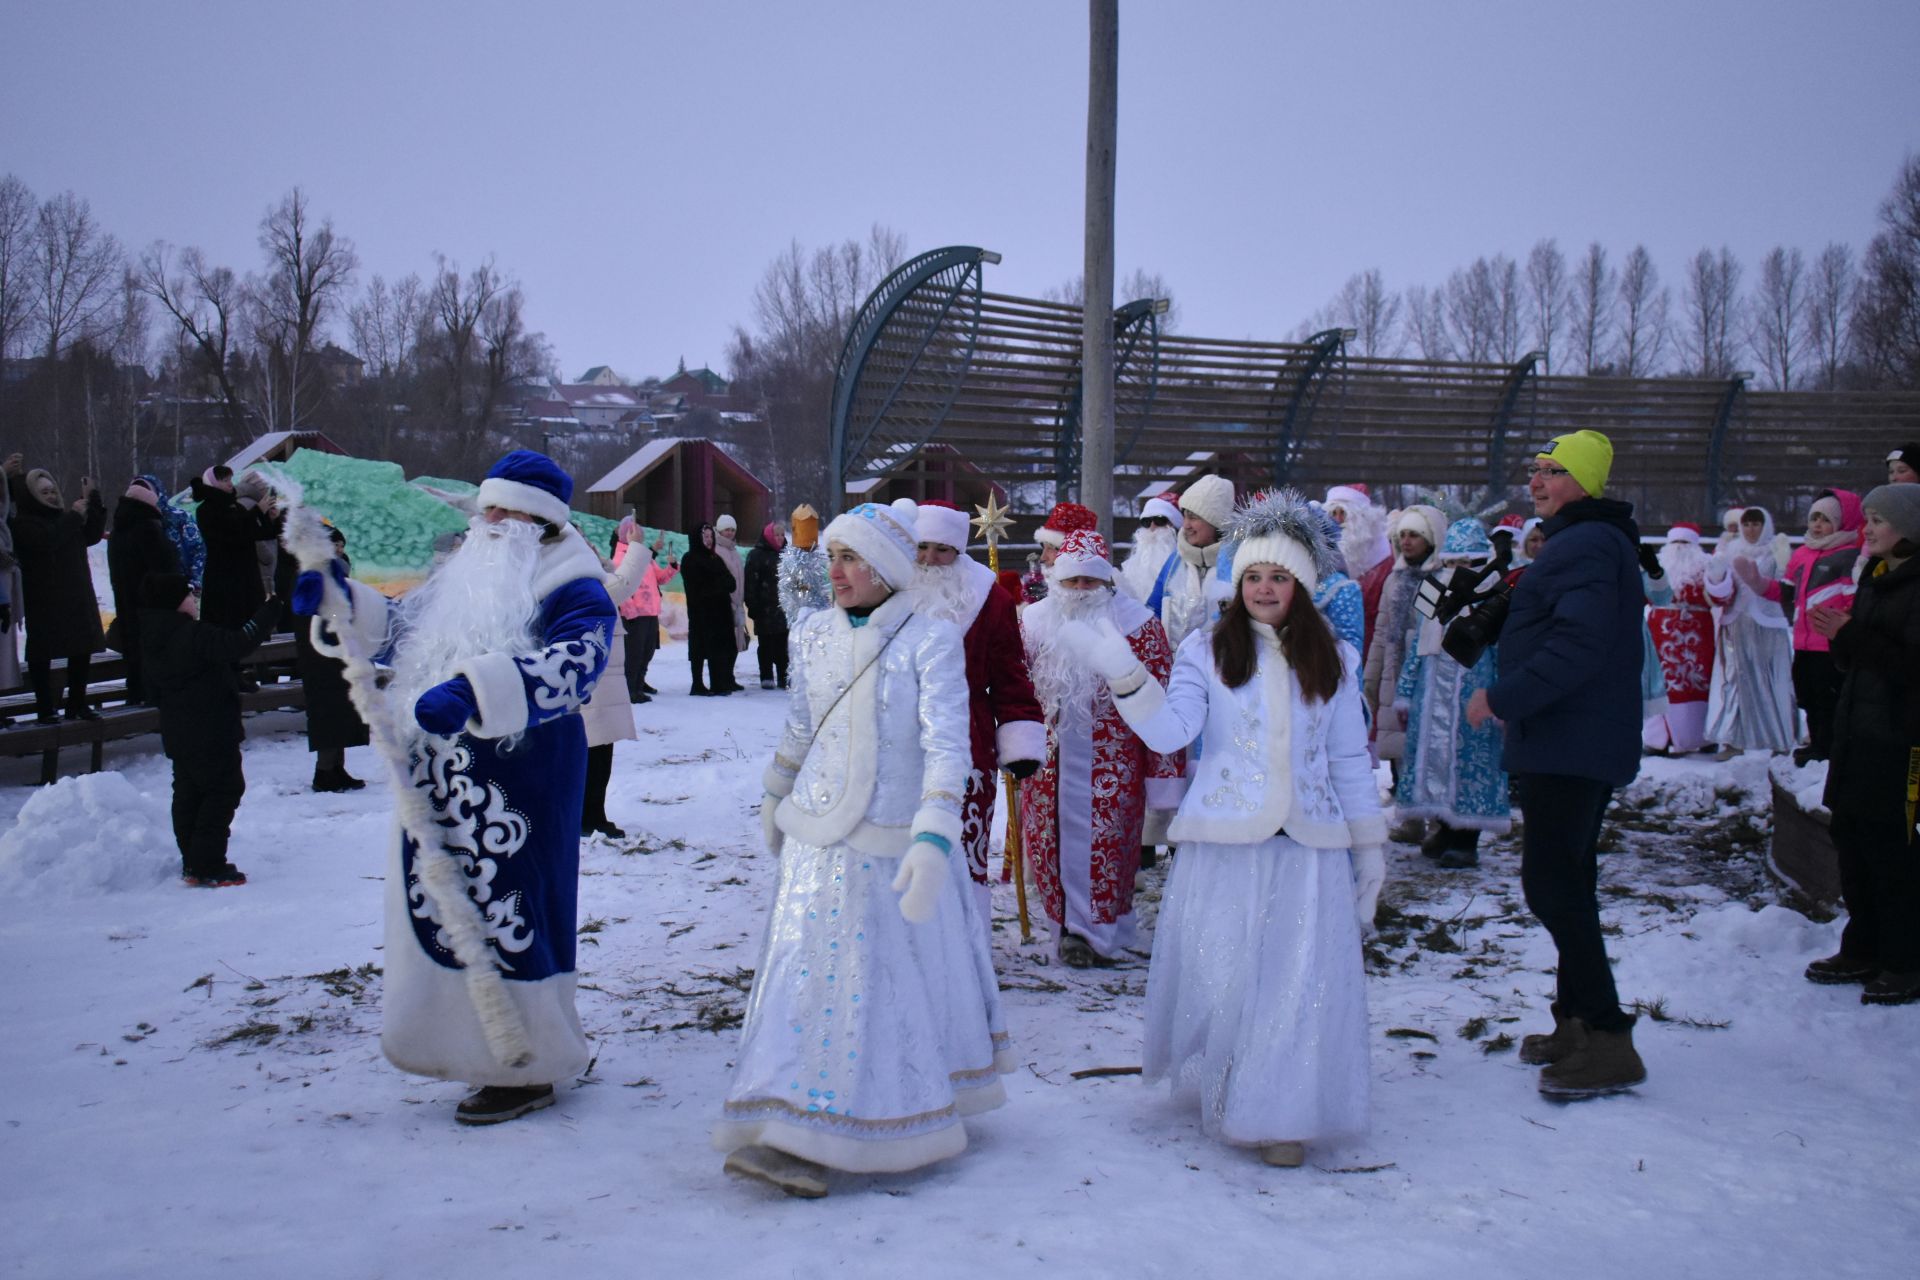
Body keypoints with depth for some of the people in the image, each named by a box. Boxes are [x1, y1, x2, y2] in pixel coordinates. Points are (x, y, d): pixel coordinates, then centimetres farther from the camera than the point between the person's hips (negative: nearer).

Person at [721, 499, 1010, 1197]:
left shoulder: (930, 640, -12)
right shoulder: (815, 635, 3)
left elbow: (947, 745, -21)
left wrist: (933, 838, -31)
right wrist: (774, 800, 25)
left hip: (897, 845, -3)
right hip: (818, 840, 4)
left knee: (909, 975, 8)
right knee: (811, 973, 2)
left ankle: (917, 1117, 24)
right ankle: (795, 1136, 11)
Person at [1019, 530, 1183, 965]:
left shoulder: (1135, 622, -4)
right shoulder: (1034, 621, 5)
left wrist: (1163, 769, -7)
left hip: (1113, 762, -3)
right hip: (1047, 761, 3)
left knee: (1105, 842, -1)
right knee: (1049, 840, 5)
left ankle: (1098, 928, 13)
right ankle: (1068, 924, 21)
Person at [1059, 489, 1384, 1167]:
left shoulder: (1333, 661, 9)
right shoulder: (1206, 650, 3)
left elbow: (1351, 761, 14)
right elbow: (1169, 732, -11)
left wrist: (1369, 847, 13)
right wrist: (1124, 675, -26)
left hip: (1308, 847, 1)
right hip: (1225, 844, -1)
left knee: (1301, 982, -3)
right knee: (1219, 975, 2)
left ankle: (1281, 1114, 12)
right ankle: (1222, 1096, 25)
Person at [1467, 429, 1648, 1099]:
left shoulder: (1585, 546, -16)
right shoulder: (1581, 540, 19)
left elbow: (1576, 648, -27)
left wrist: (1502, 698, -21)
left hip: (1569, 748, -11)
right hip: (1575, 747, 11)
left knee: (1551, 884, -12)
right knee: (1565, 880, 16)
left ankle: (1608, 1041, -9)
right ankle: (1577, 1022, 25)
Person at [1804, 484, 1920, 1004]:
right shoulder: (1874, 580, 15)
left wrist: (1851, 635, -22)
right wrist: (1838, 637, 0)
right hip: (1856, 733, 9)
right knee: (1851, 844, 12)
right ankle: (1862, 951, 23)